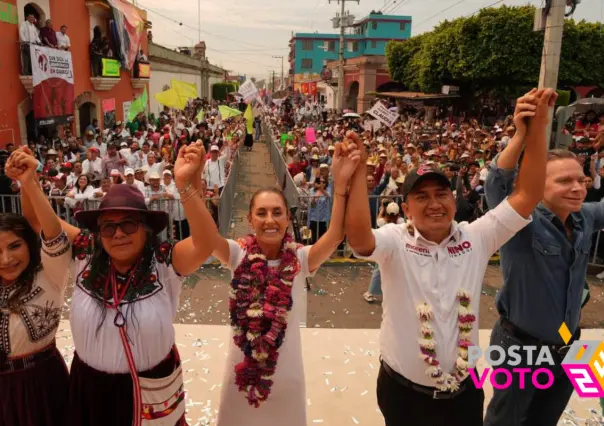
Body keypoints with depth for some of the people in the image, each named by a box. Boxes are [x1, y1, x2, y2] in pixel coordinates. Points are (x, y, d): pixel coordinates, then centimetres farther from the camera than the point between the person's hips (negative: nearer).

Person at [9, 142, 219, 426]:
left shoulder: (165, 263, -19)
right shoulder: (86, 256, -9)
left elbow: (206, 243, -36)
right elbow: (39, 221, -2)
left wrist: (185, 185, -49)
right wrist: (28, 182, -20)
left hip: (150, 391, -3)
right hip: (89, 387, 3)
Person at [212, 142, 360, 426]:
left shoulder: (301, 259, -12)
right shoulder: (238, 255, -12)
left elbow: (336, 234, -29)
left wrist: (341, 183, -42)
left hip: (286, 376, 0)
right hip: (242, 373, 0)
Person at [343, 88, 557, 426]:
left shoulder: (476, 238, -7)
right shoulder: (395, 242, -15)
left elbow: (528, 195, -12)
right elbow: (358, 237, -36)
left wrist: (538, 125, -18)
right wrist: (359, 172, -41)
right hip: (403, 390, -2)